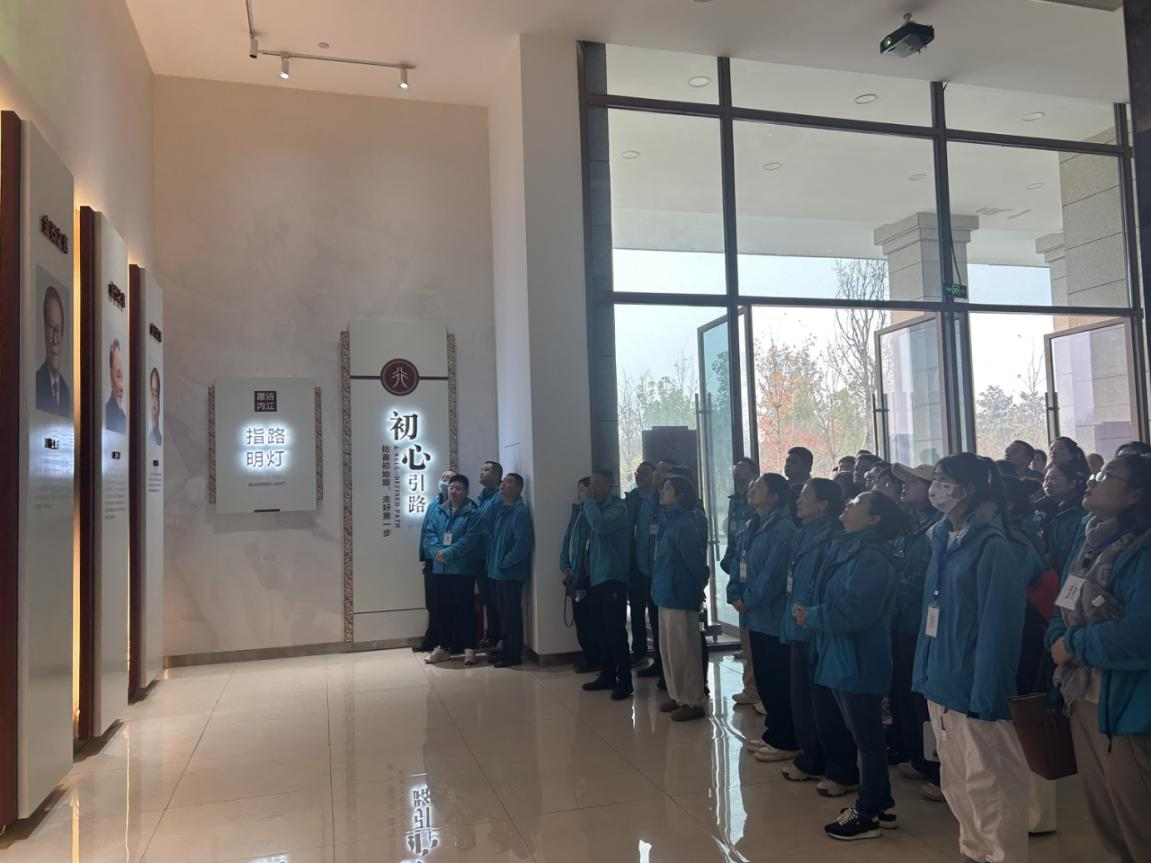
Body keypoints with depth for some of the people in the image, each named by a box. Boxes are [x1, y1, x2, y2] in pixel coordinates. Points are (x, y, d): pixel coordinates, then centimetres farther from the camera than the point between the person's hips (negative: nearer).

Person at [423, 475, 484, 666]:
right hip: (440, 569, 5)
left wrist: (449, 553, -21)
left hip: (463, 570, -5)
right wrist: (438, 551, -14)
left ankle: (469, 648, 10)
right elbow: (429, 533, 4)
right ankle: (444, 646, 23)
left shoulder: (473, 513, -6)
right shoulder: (439, 511, 11)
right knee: (444, 609, 13)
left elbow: (470, 539, -16)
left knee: (465, 609, 2)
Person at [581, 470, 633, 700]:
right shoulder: (595, 507, 14)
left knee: (615, 631, -6)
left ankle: (625, 681, 0)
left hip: (613, 577, -7)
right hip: (596, 577, 7)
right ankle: (607, 675, 21)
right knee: (601, 631, 11)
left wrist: (589, 501, -14)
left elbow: (601, 526, -26)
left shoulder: (618, 507, -9)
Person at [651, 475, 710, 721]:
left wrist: (699, 586, -2)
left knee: (683, 651, -1)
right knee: (668, 650, 17)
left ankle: (693, 702, 11)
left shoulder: (685, 524, -18)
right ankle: (677, 695, 29)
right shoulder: (670, 521, 11)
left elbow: (695, 560, -16)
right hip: (667, 593, 10)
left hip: (680, 596, -10)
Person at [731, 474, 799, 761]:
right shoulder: (752, 527, 12)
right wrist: (736, 596, 2)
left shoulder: (783, 529, -17)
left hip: (774, 616, -9)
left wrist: (749, 600, -12)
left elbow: (772, 574, -21)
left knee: (779, 681, 1)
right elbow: (739, 563, 14)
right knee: (763, 679, 16)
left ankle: (786, 742, 13)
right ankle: (773, 732, 29)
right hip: (756, 616, 9)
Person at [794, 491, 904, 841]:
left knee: (867, 738, 4)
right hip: (843, 658, 10)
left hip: (858, 662, -10)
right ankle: (880, 805, 32)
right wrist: (810, 612, -4)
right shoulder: (850, 549, 11)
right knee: (866, 736, 19)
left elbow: (853, 610, -28)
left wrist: (811, 616, -15)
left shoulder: (871, 557, -20)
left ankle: (868, 815, 16)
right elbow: (832, 599, 15)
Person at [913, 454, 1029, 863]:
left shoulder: (992, 546, -14)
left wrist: (986, 694, -19)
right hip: (941, 683, 8)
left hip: (972, 688, -8)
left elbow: (998, 626, -17)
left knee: (986, 783, 2)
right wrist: (924, 673, 9)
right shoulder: (942, 539, 10)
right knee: (956, 782, 18)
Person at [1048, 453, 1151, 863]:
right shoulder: (1088, 541, 8)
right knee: (1103, 818, 21)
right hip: (1082, 699, 8)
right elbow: (1065, 607, 13)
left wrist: (1073, 645, -13)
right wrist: (1057, 639, -9)